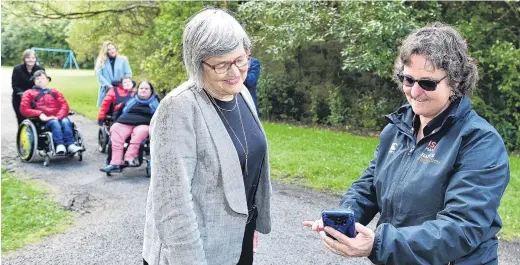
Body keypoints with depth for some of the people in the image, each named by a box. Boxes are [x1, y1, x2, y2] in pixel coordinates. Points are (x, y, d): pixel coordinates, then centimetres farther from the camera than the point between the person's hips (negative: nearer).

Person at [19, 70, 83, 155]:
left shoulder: (55, 92, 30)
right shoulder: (29, 93, 24)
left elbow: (64, 105, 14)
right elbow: (24, 109, 8)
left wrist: (59, 116, -9)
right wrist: (40, 114, -10)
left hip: (58, 117, 2)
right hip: (43, 120, -2)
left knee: (66, 121, -33)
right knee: (55, 123, -37)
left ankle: (70, 145, -50)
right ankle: (59, 145, -56)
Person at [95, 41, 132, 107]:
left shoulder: (123, 59, 7)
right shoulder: (101, 61, 9)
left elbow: (128, 74, 5)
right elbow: (99, 75, -1)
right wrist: (107, 85, -13)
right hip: (106, 91, 1)